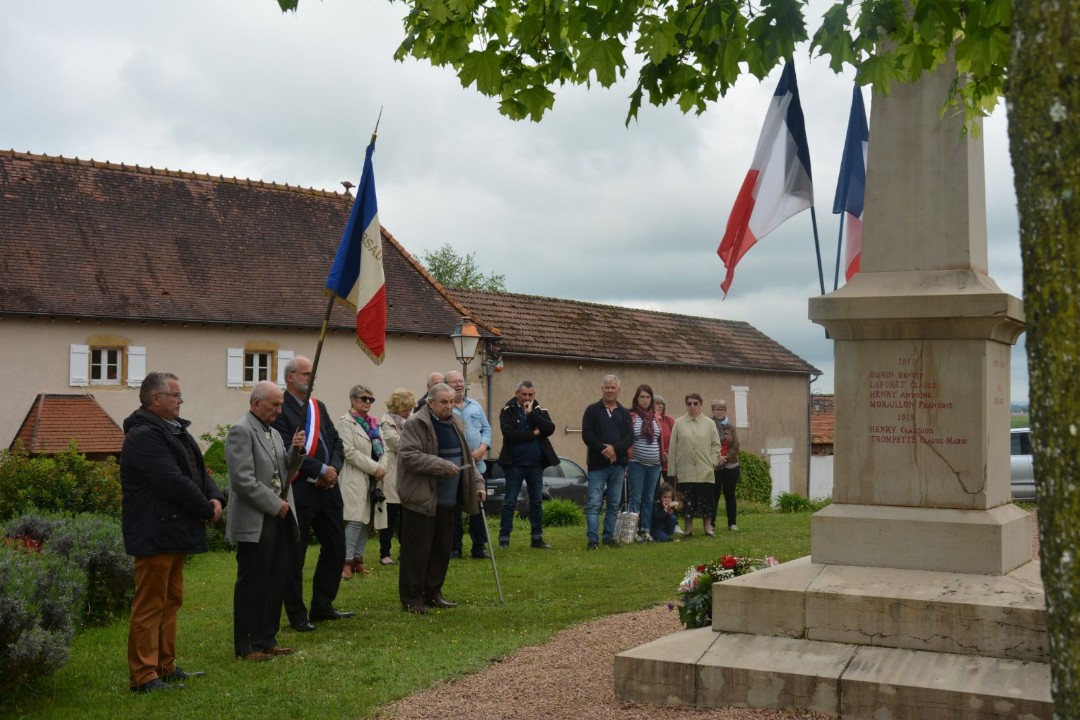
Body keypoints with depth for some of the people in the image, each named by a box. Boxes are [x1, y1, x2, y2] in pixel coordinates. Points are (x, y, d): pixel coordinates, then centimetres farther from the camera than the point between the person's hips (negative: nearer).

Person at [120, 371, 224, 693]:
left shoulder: (174, 430, 15)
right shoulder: (143, 435, -18)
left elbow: (197, 470, 14)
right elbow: (174, 482, -24)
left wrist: (215, 497, -5)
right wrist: (206, 510, -13)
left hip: (174, 532, 11)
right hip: (155, 534, -11)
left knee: (170, 601, 16)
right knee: (150, 606, -5)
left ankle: (165, 667, 26)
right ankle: (144, 676, 0)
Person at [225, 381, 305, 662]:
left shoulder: (274, 433, 16)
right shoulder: (241, 431, -11)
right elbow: (243, 480, -19)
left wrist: (295, 450, -1)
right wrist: (276, 505, -14)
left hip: (279, 519, 8)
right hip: (255, 523, -8)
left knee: (276, 583, 12)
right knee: (251, 586, 0)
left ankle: (266, 639, 23)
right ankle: (245, 647, 9)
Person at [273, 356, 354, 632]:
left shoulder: (319, 407, 15)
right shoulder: (280, 409, -10)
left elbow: (337, 443, 13)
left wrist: (334, 469, -5)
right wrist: (322, 470, -16)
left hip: (328, 490, 8)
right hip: (299, 493, -8)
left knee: (335, 548, 13)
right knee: (294, 557, 2)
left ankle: (322, 606, 27)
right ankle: (297, 616, 13)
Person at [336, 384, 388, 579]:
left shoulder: (373, 422, 18)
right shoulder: (346, 422, -4)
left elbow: (382, 448, 14)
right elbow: (349, 452, -13)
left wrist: (381, 467, -6)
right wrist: (373, 468, -14)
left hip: (373, 478, 7)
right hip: (355, 478, -7)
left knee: (366, 520, 7)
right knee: (356, 520, -14)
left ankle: (358, 559, 15)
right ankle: (347, 561, -8)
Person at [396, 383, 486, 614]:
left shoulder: (456, 423, 14)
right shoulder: (416, 424, -10)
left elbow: (466, 457, 22)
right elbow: (408, 455, -20)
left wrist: (477, 483, 13)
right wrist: (443, 466, -21)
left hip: (448, 500, 7)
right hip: (421, 498, -7)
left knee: (442, 549, 13)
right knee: (417, 550, -3)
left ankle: (433, 593, 25)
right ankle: (412, 599, 5)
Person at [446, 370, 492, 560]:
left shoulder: (475, 406, 14)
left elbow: (486, 429, 15)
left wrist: (483, 448, -5)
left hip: (476, 465, 5)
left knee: (478, 508, 8)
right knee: (453, 509, 2)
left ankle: (479, 547, 16)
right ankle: (454, 548, 11)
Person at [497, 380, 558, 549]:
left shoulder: (539, 411, 8)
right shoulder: (507, 411, -2)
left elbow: (550, 429, -10)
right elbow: (508, 433, -18)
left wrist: (531, 413, -14)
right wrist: (533, 434, -11)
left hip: (536, 464, 4)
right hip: (515, 464, -4)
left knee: (537, 502, 9)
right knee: (509, 502, 0)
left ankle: (537, 538, 17)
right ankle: (504, 538, 4)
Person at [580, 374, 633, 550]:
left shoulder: (624, 413, 12)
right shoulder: (592, 410, 2)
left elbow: (630, 437, 2)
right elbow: (587, 435, -6)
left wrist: (615, 448, -16)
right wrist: (604, 450, -16)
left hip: (618, 465, 4)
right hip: (597, 465, -4)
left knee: (614, 505, 7)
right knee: (594, 504, -7)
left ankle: (609, 537, 15)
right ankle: (593, 539, -6)